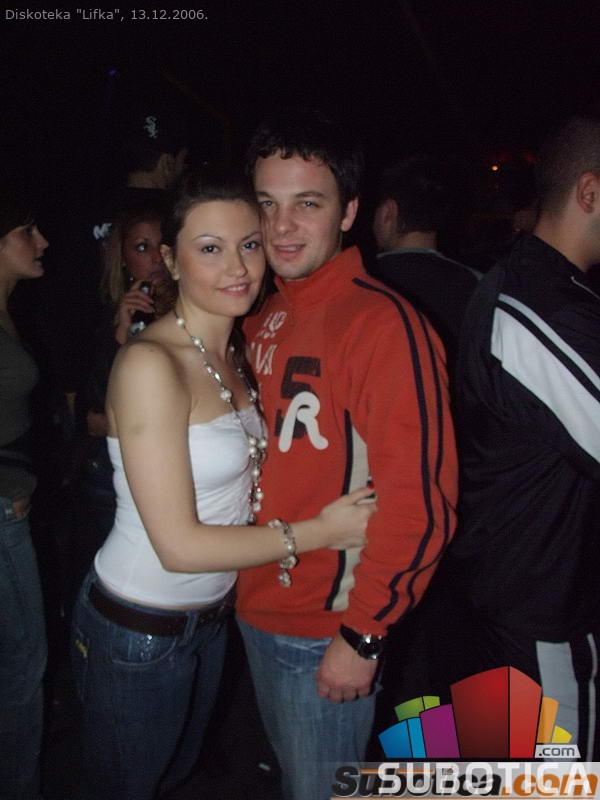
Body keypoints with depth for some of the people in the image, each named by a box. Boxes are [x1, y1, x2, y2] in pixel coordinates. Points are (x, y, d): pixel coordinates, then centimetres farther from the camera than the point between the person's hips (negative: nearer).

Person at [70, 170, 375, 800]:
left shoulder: (232, 355, 2)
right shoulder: (149, 363, -24)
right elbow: (179, 545, -25)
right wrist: (319, 531, -19)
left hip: (209, 618, 7)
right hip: (138, 634, -7)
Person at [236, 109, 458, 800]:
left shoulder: (383, 323, -21)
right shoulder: (263, 318, 4)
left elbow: (420, 503, -22)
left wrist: (363, 635, -17)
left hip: (327, 633, -7)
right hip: (257, 607, 7)